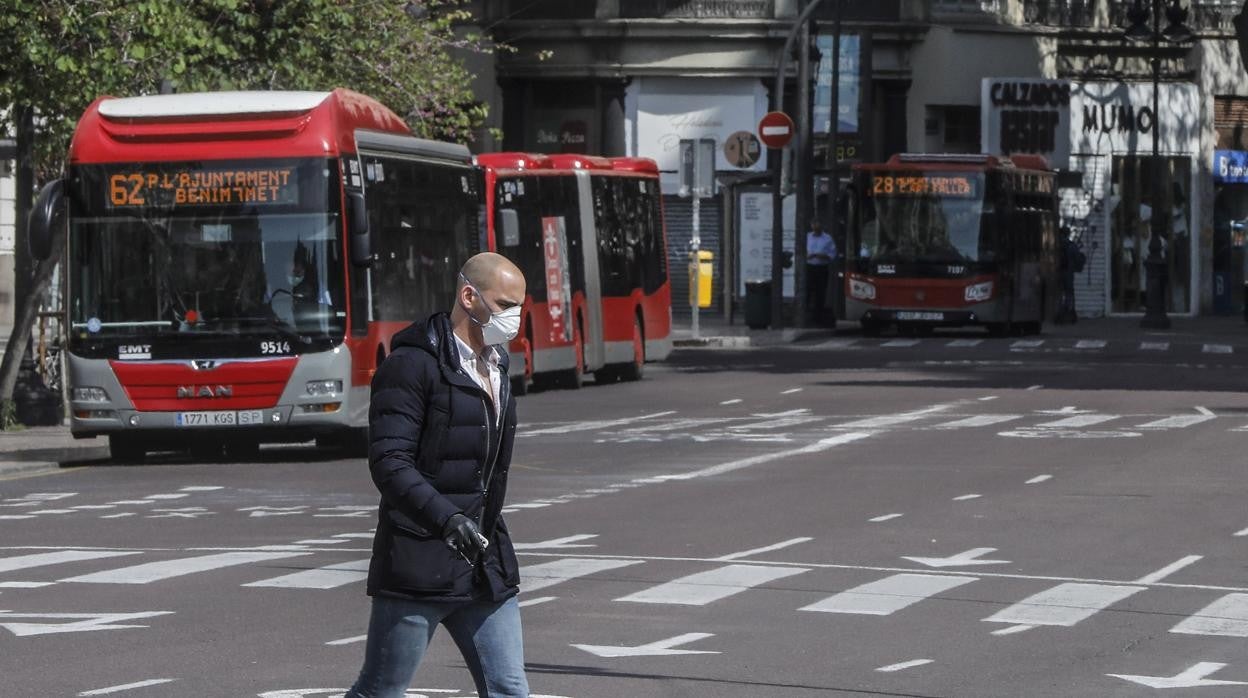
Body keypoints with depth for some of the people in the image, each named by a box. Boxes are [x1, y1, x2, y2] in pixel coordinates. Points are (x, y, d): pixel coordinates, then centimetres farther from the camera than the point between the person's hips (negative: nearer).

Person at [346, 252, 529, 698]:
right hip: (419, 567, -7)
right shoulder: (414, 365, -11)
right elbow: (389, 461, -20)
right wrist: (448, 520, -31)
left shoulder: (496, 368, 15)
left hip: (487, 570, 7)